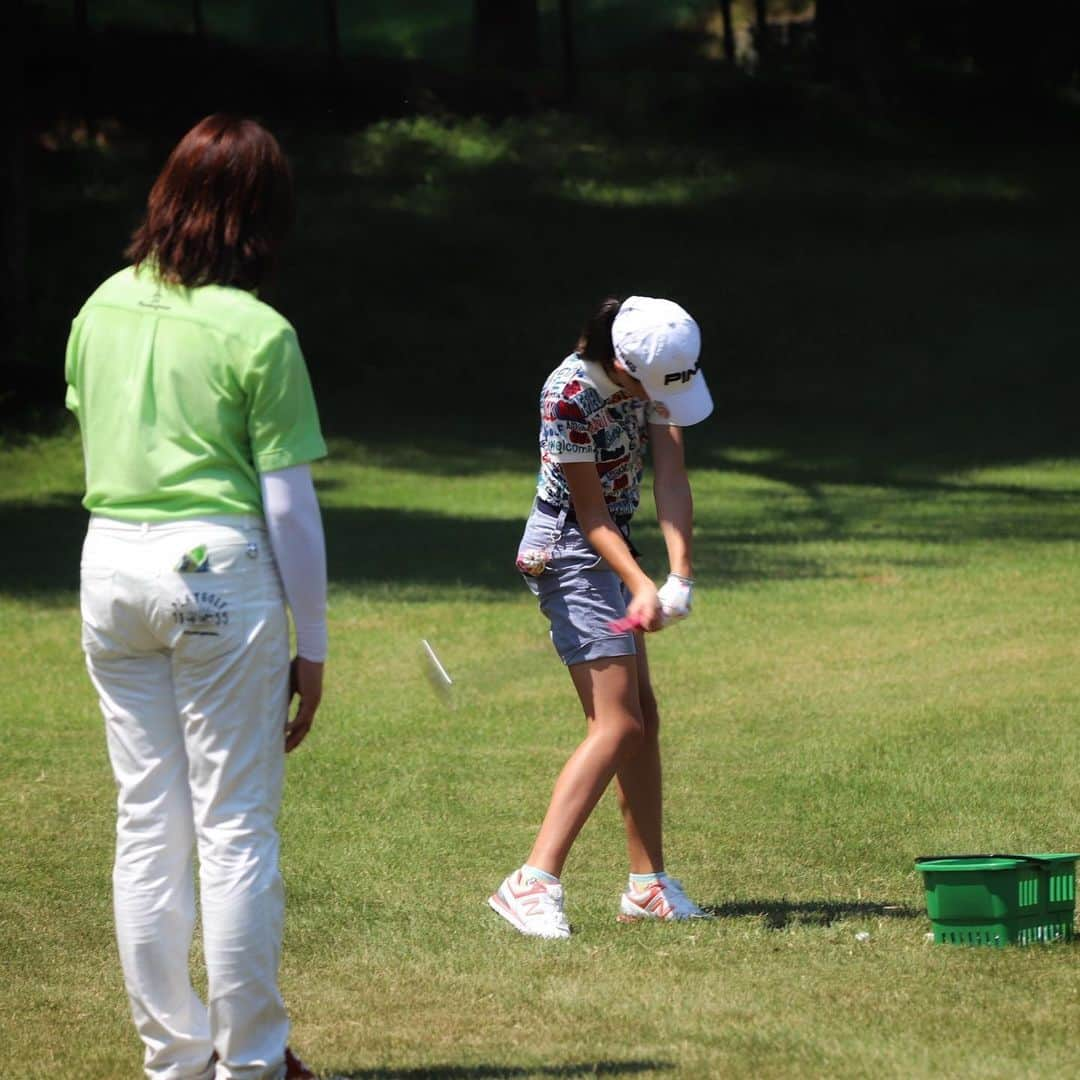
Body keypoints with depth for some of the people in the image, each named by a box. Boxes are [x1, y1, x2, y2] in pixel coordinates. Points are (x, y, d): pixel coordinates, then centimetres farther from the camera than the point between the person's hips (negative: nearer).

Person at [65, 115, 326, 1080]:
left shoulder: (102, 309, 5)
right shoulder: (256, 334, -11)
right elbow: (289, 505, -9)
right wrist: (311, 646, -2)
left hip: (109, 562, 5)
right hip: (218, 567, -5)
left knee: (147, 822, 11)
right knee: (236, 826, 2)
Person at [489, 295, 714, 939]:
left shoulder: (653, 375, -5)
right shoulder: (569, 397, -26)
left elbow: (671, 477, -11)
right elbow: (591, 512, -19)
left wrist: (679, 577, -21)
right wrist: (641, 586, -28)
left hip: (610, 548, 9)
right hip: (569, 551, -9)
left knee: (643, 715, 13)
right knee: (617, 724, -16)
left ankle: (648, 885, 22)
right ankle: (533, 884, -23)